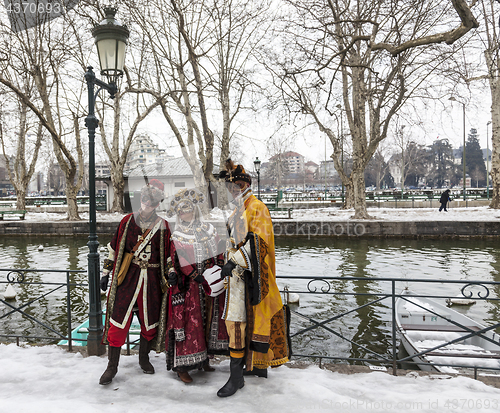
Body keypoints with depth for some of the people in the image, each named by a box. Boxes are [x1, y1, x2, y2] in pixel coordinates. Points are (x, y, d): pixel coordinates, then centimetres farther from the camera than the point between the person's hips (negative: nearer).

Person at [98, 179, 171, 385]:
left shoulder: (162, 226, 2)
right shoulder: (128, 221, 2)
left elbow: (167, 256, 9)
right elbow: (113, 248, 9)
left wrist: (167, 279, 8)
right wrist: (106, 273, 9)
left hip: (151, 281, 1)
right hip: (127, 277, -1)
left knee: (150, 322, 11)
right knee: (118, 321, -1)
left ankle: (144, 358, 34)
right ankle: (112, 366, 14)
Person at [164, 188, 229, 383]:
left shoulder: (208, 229, 9)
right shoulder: (177, 237, -3)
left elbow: (218, 254, 13)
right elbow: (181, 264, -11)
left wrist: (220, 270, -3)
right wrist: (200, 278, -19)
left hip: (213, 284, 5)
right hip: (189, 286, -5)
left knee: (210, 319, 11)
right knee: (189, 322, -3)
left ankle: (203, 359, 25)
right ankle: (182, 366, 6)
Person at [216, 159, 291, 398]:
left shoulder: (256, 208, -12)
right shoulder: (240, 210, 18)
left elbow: (255, 241, -23)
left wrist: (234, 261, -28)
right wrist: (231, 264, 23)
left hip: (248, 275, -9)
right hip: (238, 273, 9)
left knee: (237, 320, -9)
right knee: (250, 318, 15)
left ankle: (236, 376, -3)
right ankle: (259, 366, 27)